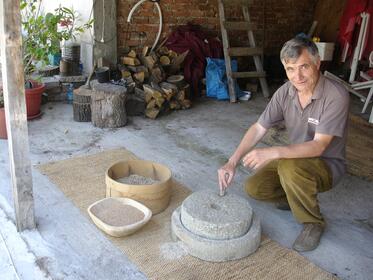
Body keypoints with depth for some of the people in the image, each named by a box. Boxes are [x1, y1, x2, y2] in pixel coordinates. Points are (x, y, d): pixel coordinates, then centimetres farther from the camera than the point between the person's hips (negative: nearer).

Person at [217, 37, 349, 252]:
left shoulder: (336, 96, -27)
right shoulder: (285, 93, -10)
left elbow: (318, 146, -33)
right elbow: (259, 128, -7)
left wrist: (272, 153, -44)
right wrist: (232, 163, -18)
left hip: (328, 164, -5)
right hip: (298, 158, 6)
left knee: (290, 168, -36)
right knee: (254, 188, -12)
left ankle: (314, 222, -10)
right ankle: (297, 196, 18)